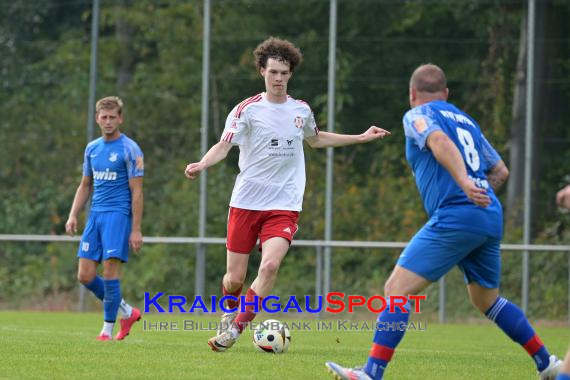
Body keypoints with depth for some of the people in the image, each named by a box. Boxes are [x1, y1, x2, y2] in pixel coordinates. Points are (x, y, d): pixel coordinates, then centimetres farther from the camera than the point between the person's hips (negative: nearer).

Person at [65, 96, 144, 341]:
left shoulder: (129, 150, -5)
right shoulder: (92, 148, 14)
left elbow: (136, 192, -7)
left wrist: (136, 229, -13)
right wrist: (73, 216, 10)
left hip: (118, 214, -6)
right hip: (95, 215, 6)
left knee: (110, 270, -13)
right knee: (85, 276, 0)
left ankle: (108, 328, -1)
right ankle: (127, 312, 17)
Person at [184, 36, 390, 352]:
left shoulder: (301, 110, 8)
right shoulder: (247, 109, -5)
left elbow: (315, 139, 29)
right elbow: (224, 146, -11)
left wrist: (362, 138, 29)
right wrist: (202, 165, -32)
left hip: (284, 205, 2)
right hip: (245, 203, -2)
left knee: (270, 264, -24)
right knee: (235, 279, 1)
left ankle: (235, 330, -14)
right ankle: (231, 311, 37)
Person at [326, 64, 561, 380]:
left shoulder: (418, 115, 3)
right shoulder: (466, 120, 24)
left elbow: (440, 142, -19)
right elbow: (501, 171, 26)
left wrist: (465, 182, -32)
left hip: (454, 217, -8)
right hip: (491, 217, 8)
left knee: (396, 290, -9)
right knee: (487, 300, 26)